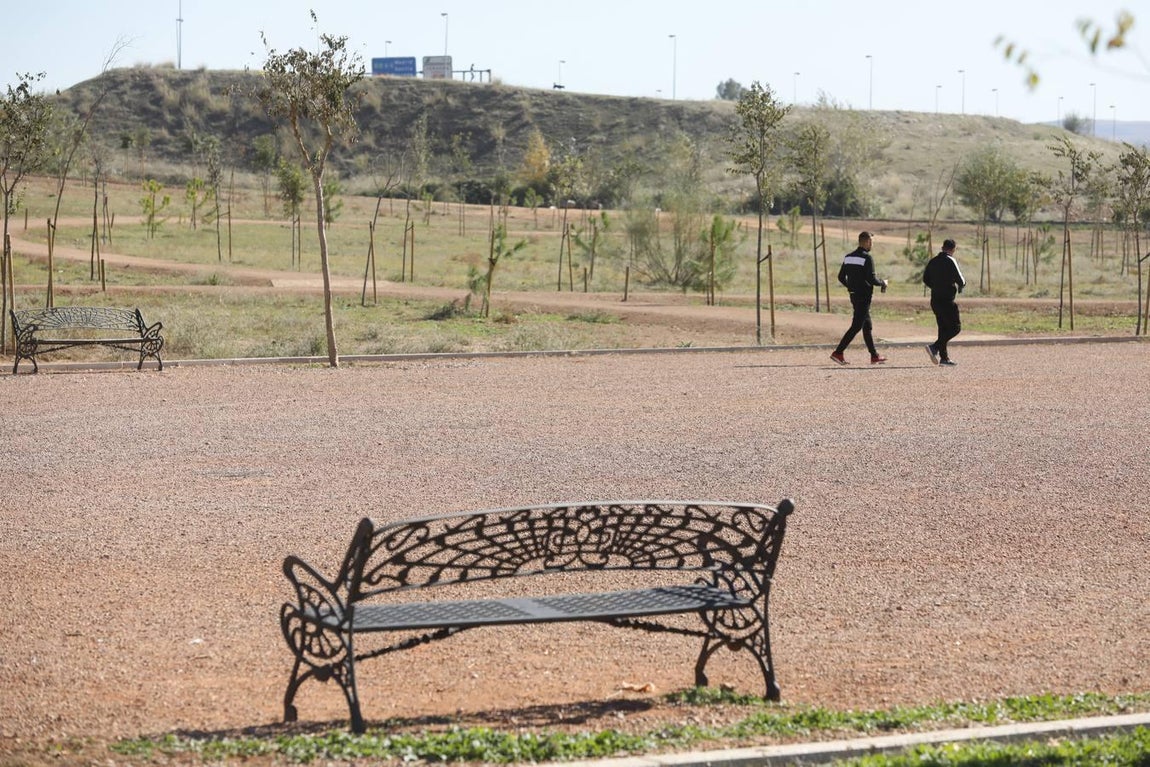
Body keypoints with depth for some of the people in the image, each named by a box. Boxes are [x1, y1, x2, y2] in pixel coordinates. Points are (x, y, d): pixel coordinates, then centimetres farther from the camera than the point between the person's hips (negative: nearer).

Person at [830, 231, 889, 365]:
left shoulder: (848, 257, 8)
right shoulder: (867, 258, -15)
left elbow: (841, 277, 11)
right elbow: (871, 279, -20)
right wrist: (883, 283, -1)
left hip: (854, 295, 8)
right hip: (864, 296, -8)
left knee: (868, 326, 15)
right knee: (856, 326, -6)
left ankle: (874, 355, 20)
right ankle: (838, 352, -12)